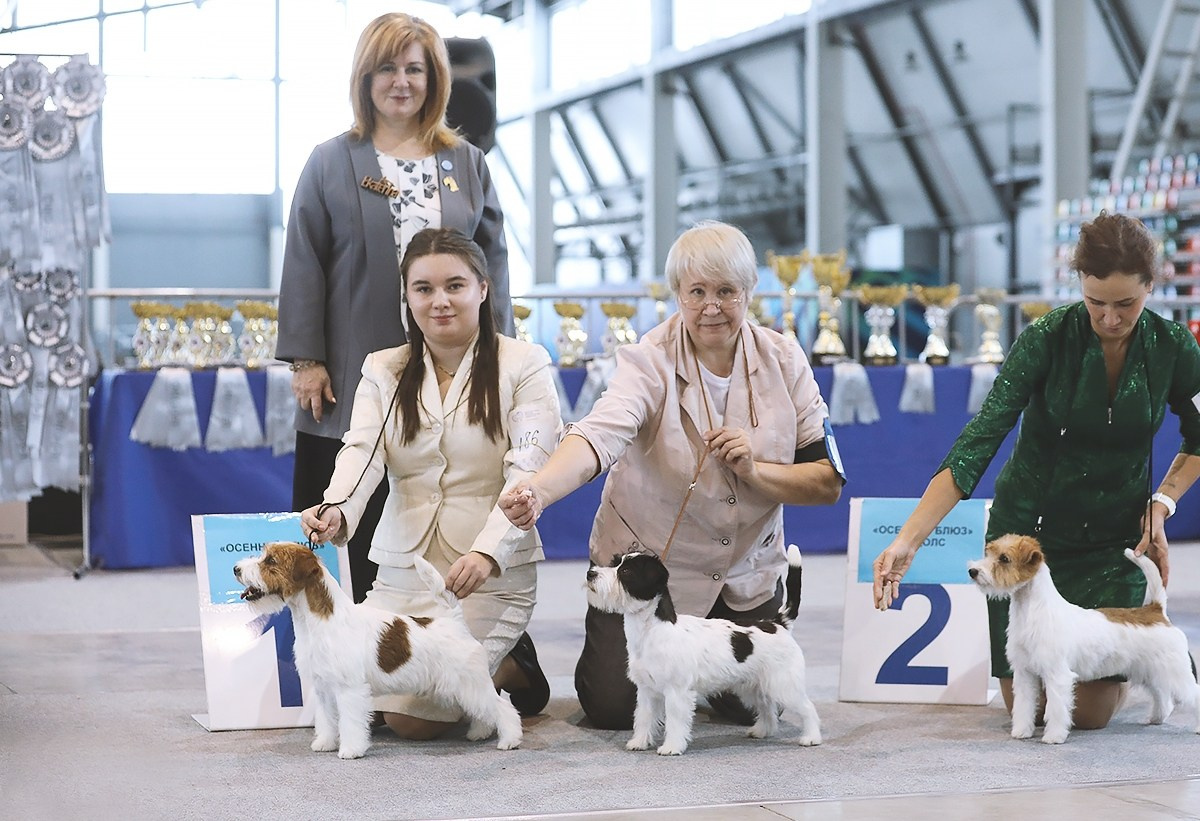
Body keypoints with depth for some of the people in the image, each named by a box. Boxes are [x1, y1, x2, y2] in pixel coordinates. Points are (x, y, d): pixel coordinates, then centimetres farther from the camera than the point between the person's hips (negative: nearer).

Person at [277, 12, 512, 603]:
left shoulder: (467, 164, 13)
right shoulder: (331, 163, 6)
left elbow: (492, 262, 11)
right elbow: (304, 266, 3)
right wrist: (306, 359, -5)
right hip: (354, 379, -2)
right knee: (348, 529, -2)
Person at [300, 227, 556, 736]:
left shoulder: (523, 365, -1)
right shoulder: (383, 370, 10)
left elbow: (527, 473, -12)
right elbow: (362, 451, -7)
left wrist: (487, 552, -29)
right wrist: (336, 512, -31)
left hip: (491, 573, -5)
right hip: (402, 571, 5)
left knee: (411, 717, -18)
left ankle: (512, 670, 13)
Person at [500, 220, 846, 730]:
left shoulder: (784, 362, -8)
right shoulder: (649, 363, -18)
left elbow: (828, 483, -7)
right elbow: (598, 437, -38)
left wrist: (755, 472, -25)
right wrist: (537, 491, -58)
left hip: (747, 574, 3)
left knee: (752, 705, -4)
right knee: (617, 708, -10)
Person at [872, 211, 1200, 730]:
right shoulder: (1046, 340, -20)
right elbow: (978, 443, -26)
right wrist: (907, 540, -36)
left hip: (1117, 536, 1)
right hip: (1030, 526, -1)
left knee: (1091, 710, -8)